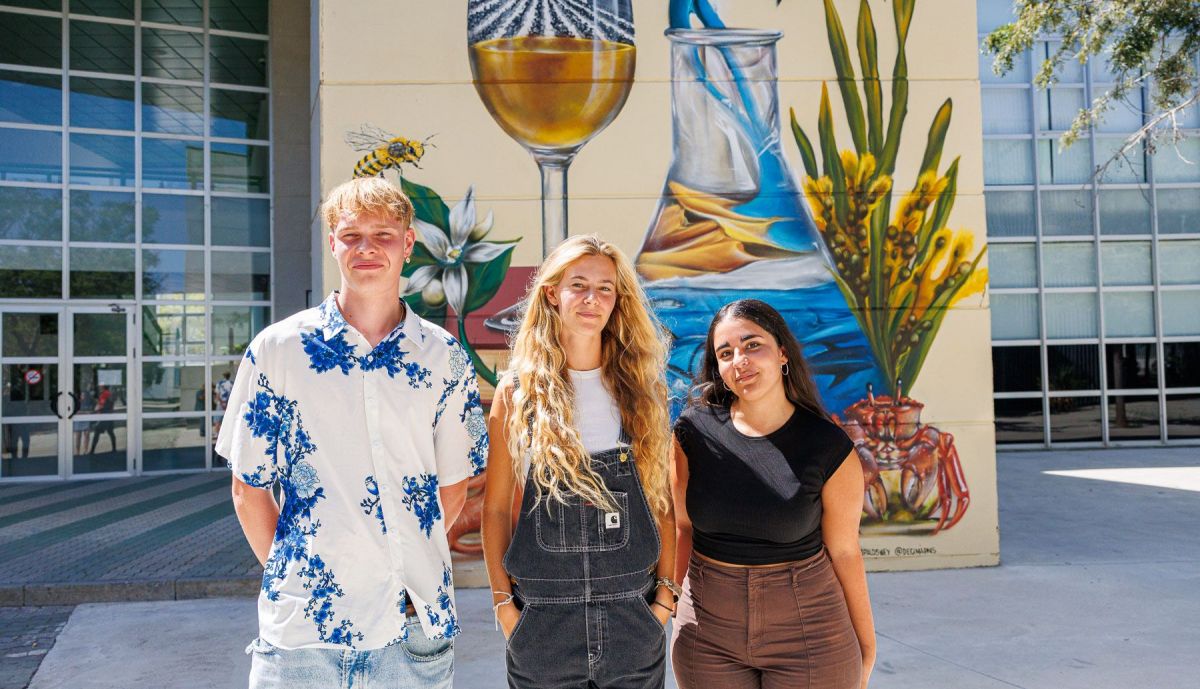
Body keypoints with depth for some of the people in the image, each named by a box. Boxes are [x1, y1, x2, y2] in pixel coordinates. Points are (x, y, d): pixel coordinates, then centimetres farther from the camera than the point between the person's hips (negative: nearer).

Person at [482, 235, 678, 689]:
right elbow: (496, 507, 1)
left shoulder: (642, 388, 3)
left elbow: (661, 499, 5)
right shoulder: (518, 390, -2)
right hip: (542, 621, -1)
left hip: (633, 616, 2)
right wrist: (503, 602, -3)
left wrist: (665, 593, 0)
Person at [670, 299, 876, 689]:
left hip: (807, 633, -1)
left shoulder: (829, 448, -10)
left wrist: (865, 643, 4)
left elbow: (844, 552, -3)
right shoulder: (694, 431, -6)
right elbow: (683, 526, 3)